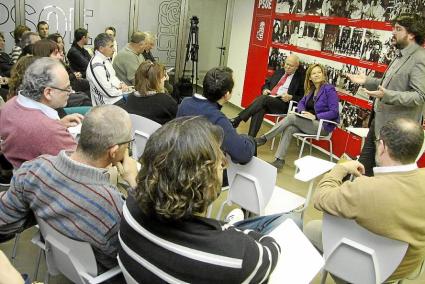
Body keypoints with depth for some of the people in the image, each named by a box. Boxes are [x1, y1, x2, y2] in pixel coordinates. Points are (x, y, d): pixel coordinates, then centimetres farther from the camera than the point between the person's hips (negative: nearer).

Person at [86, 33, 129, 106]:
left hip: (118, 97, 9)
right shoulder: (96, 65, -20)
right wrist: (122, 90, -4)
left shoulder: (106, 59, 9)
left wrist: (121, 84, 1)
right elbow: (109, 92, -20)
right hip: (111, 103, -9)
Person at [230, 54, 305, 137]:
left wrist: (290, 97, -16)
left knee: (263, 98, -33)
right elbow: (267, 83, 28)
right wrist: (265, 90, 6)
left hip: (283, 104, -4)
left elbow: (302, 98, 2)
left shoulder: (299, 78, 5)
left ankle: (238, 119, -32)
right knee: (259, 109, -31)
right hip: (268, 101, 4)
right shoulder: (279, 72, 21)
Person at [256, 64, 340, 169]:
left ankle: (264, 139, -21)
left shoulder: (329, 89, -8)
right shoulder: (311, 90, 14)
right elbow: (301, 103, 17)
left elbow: (334, 112, -13)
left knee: (291, 117, -24)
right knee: (289, 129, -25)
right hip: (310, 123, 6)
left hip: (323, 126, -6)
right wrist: (302, 111, -6)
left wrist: (315, 116, -21)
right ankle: (279, 160, -31)